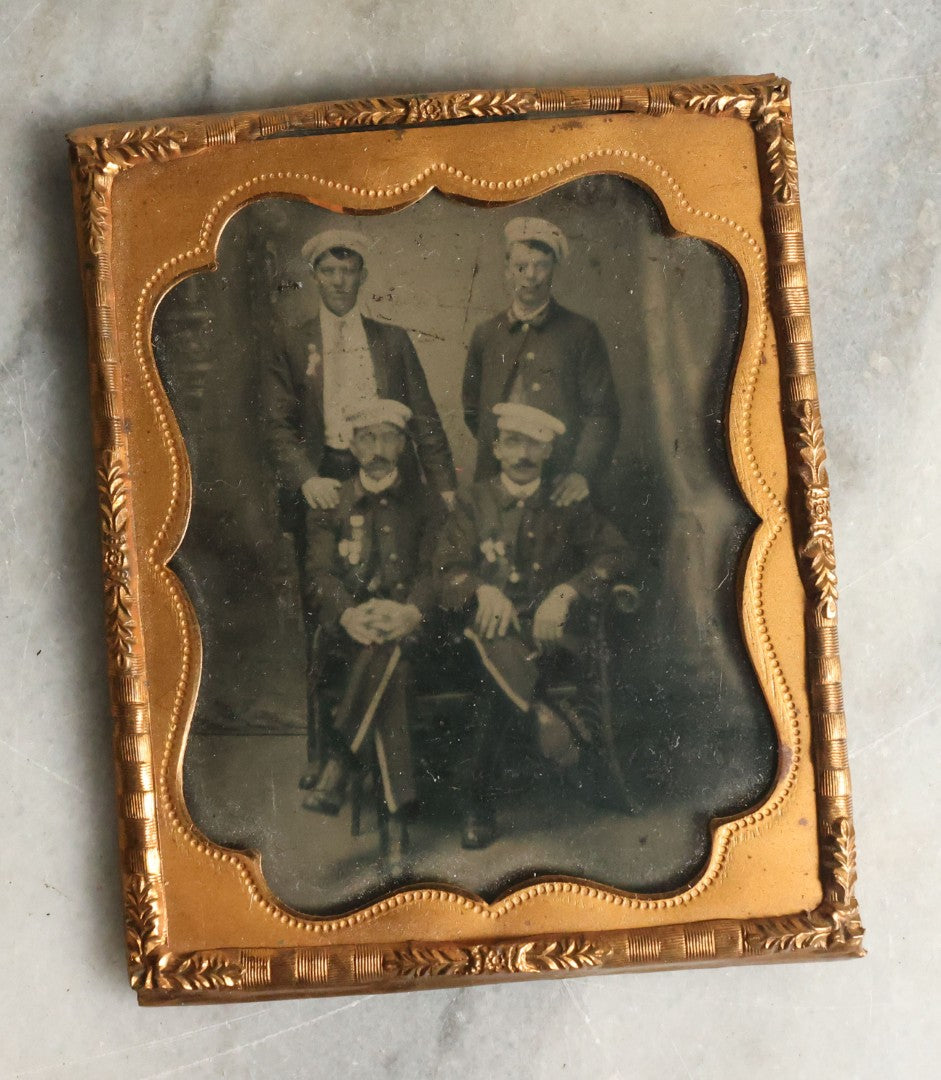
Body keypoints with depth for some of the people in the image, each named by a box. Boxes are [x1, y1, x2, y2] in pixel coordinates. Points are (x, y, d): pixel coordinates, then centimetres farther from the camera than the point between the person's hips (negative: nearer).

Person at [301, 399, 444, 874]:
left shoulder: (427, 504, 16)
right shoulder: (329, 506, 16)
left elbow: (435, 569, 3)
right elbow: (318, 573, 2)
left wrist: (412, 610, -21)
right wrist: (349, 613, -20)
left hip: (407, 623, 0)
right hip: (349, 626, 0)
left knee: (387, 645, -37)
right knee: (390, 670, -34)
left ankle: (339, 763, -31)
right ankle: (394, 813, -34)